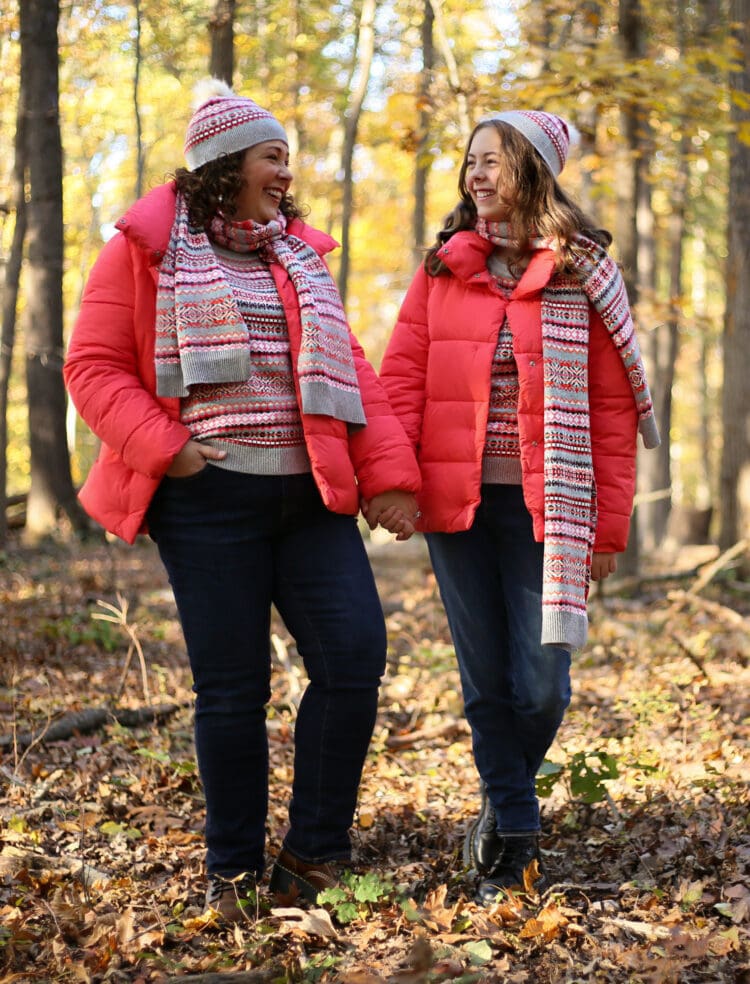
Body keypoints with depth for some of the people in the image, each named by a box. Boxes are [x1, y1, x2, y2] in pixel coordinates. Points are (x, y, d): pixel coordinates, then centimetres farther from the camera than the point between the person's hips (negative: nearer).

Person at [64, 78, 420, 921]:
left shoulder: (298, 256, 18)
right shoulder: (147, 248, 3)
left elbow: (350, 372, 13)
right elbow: (94, 367, 0)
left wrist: (388, 474, 2)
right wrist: (162, 448, -13)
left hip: (310, 496, 5)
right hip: (209, 501, -5)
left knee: (355, 656, -6)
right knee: (231, 688, -1)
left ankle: (313, 858, 7)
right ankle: (233, 874, 15)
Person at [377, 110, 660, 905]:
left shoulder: (581, 272, -1)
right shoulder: (442, 265, 7)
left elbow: (612, 408, -2)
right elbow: (402, 376, 3)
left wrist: (608, 527, -5)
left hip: (542, 504, -2)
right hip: (455, 502, 2)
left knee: (539, 684, -1)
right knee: (485, 682, 5)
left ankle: (502, 807, 28)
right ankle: (513, 846, 18)